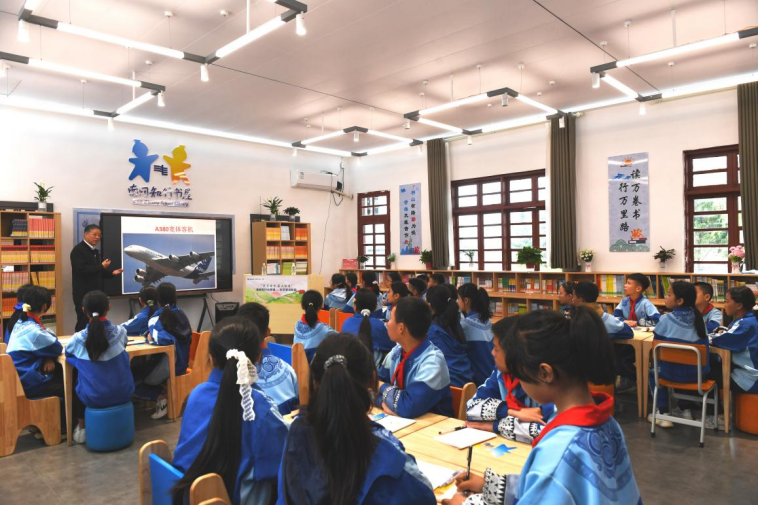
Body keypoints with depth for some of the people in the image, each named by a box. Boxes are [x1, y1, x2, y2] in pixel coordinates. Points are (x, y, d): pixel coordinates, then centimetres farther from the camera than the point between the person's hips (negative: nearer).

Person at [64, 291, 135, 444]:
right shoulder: (120, 332, -14)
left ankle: (82, 429, 41)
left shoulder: (78, 338, -16)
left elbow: (67, 353, 7)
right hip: (123, 394, 1)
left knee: (74, 389, 33)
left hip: (93, 398, 0)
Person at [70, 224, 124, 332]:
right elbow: (81, 269, -23)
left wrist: (112, 273, 7)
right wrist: (101, 266, -18)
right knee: (84, 324, -6)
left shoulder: (96, 251, 17)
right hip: (84, 294, -8)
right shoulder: (78, 250, -9)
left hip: (96, 293, 8)